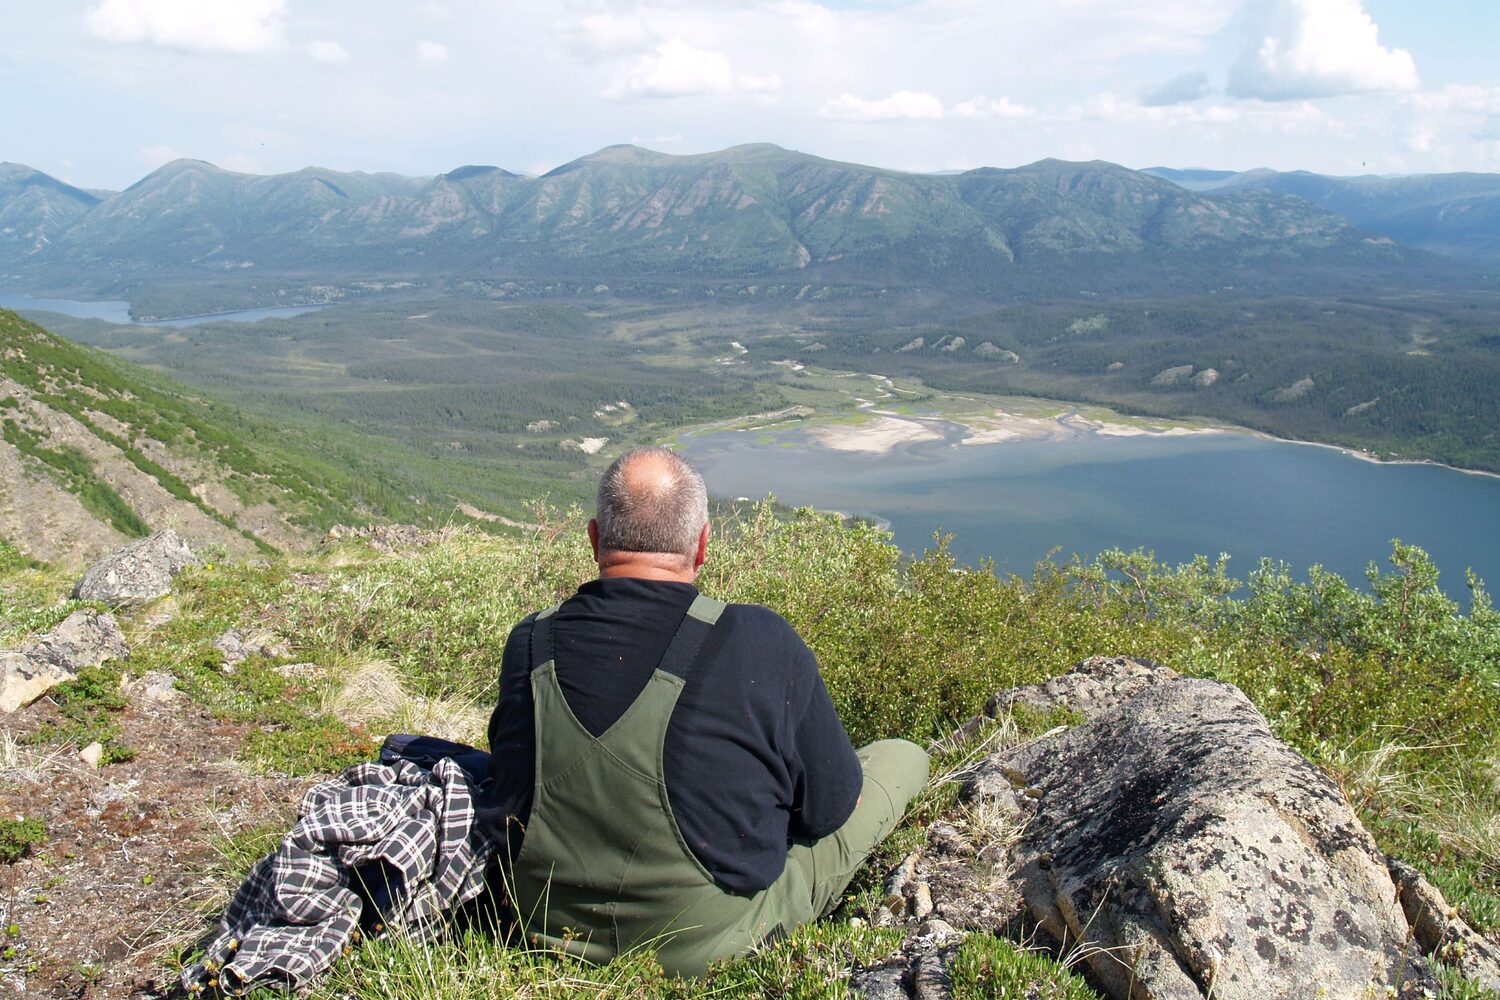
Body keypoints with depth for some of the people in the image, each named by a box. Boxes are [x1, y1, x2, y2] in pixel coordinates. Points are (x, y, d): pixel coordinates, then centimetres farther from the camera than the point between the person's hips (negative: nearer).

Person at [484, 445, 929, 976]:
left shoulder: (527, 645, -12)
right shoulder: (763, 644, -24)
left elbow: (505, 777, 6)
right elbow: (829, 810, -12)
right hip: (706, 947, -4)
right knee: (902, 758, 12)